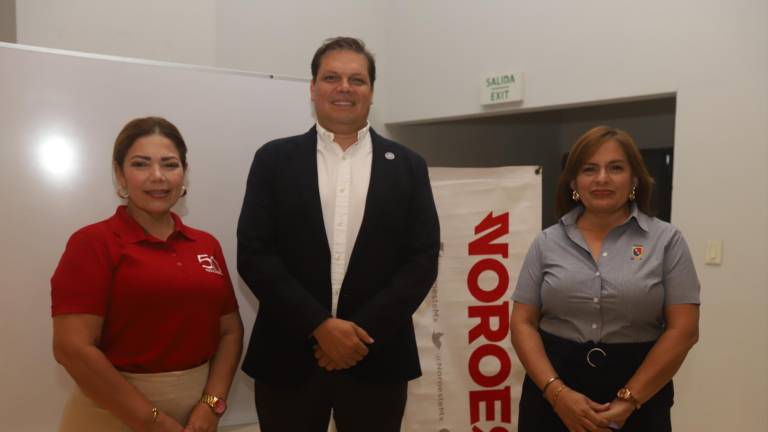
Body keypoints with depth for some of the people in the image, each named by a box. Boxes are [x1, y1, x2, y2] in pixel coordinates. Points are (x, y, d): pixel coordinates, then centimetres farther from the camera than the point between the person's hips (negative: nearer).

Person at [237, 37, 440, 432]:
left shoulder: (407, 166, 5)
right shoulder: (274, 159, 3)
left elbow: (423, 258, -1)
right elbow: (253, 254, -4)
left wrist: (363, 329, -11)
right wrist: (319, 326, -13)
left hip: (377, 359, 1)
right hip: (289, 358, 0)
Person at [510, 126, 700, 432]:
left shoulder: (666, 240, -1)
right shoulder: (547, 243, 2)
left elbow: (683, 329, -6)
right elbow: (523, 323, 0)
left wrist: (628, 400, -12)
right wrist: (557, 391, -12)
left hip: (638, 401, -1)